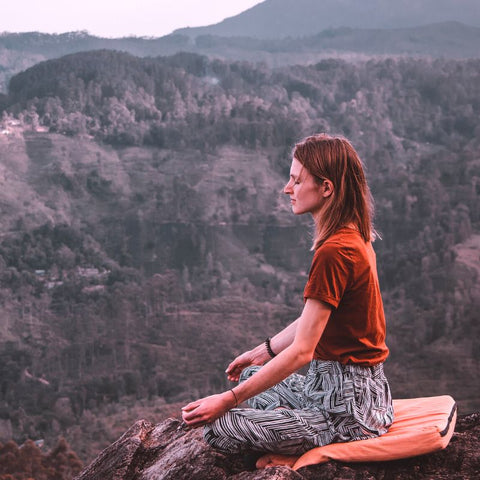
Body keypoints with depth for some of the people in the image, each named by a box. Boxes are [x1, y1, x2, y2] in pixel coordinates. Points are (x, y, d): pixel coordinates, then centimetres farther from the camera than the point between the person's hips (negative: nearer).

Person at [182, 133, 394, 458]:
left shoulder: (334, 253, -24)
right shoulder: (355, 237, 7)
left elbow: (302, 350, -24)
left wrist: (227, 401, -21)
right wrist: (261, 352, 21)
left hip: (349, 409, -10)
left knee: (219, 429, -13)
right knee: (251, 375, 29)